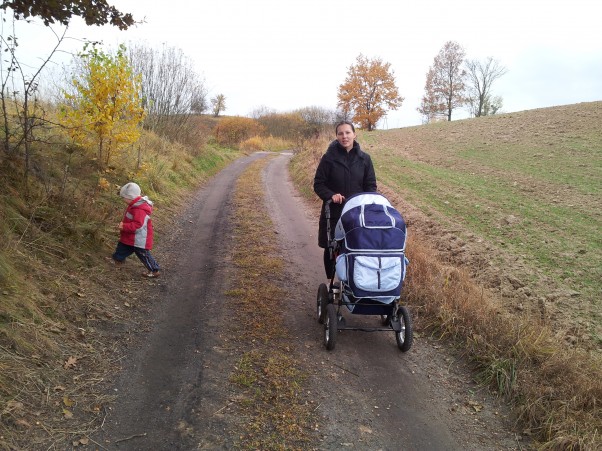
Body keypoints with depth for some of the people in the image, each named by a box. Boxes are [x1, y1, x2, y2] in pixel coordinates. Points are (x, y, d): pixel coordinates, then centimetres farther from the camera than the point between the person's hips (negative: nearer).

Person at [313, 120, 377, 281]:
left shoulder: (364, 158, 2)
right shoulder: (329, 158, -4)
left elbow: (371, 185, 7)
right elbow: (318, 184, -2)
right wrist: (331, 195, -20)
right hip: (333, 212, -1)